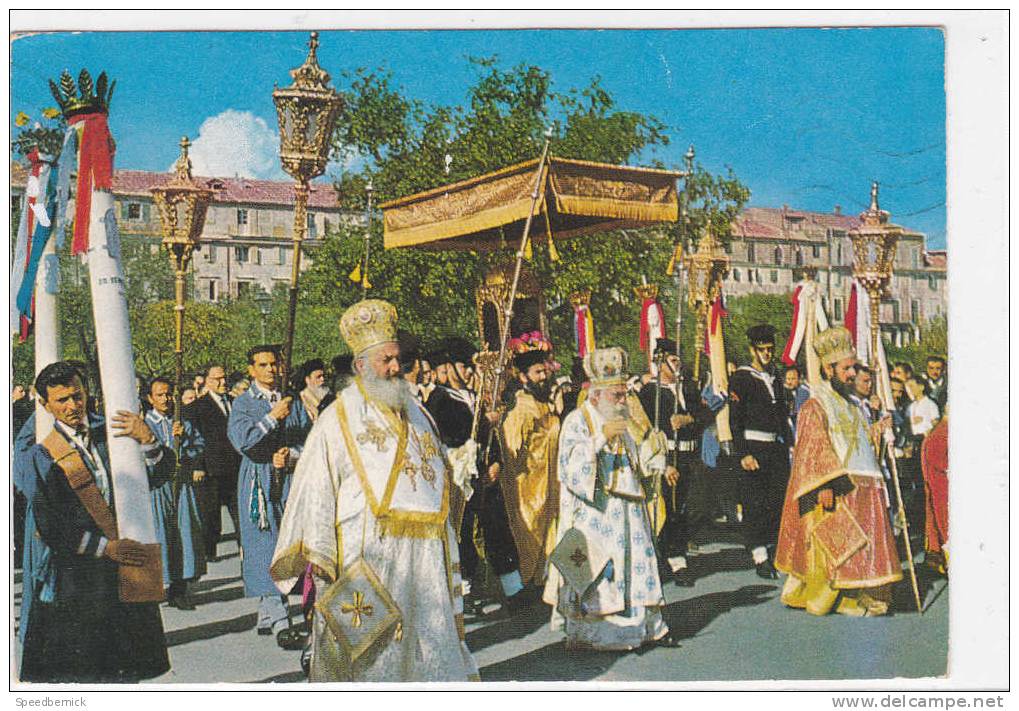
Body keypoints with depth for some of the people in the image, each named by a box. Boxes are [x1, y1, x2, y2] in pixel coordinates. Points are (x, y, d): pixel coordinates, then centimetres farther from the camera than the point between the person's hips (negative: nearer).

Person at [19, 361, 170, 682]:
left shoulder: (108, 432, 7)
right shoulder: (42, 457, -2)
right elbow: (49, 528, -7)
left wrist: (146, 438, -15)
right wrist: (106, 546, -14)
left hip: (124, 562, 3)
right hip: (72, 572, -3)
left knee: (125, 669, 4)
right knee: (77, 669, 0)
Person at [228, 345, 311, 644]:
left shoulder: (293, 403, 12)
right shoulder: (243, 403, 2)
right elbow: (241, 440, -14)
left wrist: (290, 454, -9)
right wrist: (273, 417, -13)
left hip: (288, 480, 3)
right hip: (258, 483, -3)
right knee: (264, 549, -9)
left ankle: (266, 615, 16)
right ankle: (279, 619, -11)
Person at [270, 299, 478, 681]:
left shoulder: (415, 413, 17)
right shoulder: (337, 420, 0)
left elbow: (438, 476, 21)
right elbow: (315, 488, -8)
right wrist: (317, 552, -17)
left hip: (424, 551, 5)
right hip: (366, 552, -5)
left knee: (432, 638, 9)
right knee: (368, 646, 0)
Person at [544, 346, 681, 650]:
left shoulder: (621, 422, 15)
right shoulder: (576, 421, -7)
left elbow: (634, 463, 21)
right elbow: (570, 465, -20)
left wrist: (650, 448, 1)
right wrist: (600, 438, -27)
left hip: (626, 510, 7)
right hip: (592, 512, -7)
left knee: (636, 562, 8)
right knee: (592, 568, -7)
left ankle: (650, 626, 16)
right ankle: (582, 633, 1)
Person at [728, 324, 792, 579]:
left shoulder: (774, 379, 17)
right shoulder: (740, 378, -4)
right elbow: (735, 419, -10)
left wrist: (787, 448, 15)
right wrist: (743, 454, -16)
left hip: (777, 449, 7)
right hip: (753, 447, -6)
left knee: (781, 499, 3)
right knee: (754, 504, -4)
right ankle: (761, 559, 0)